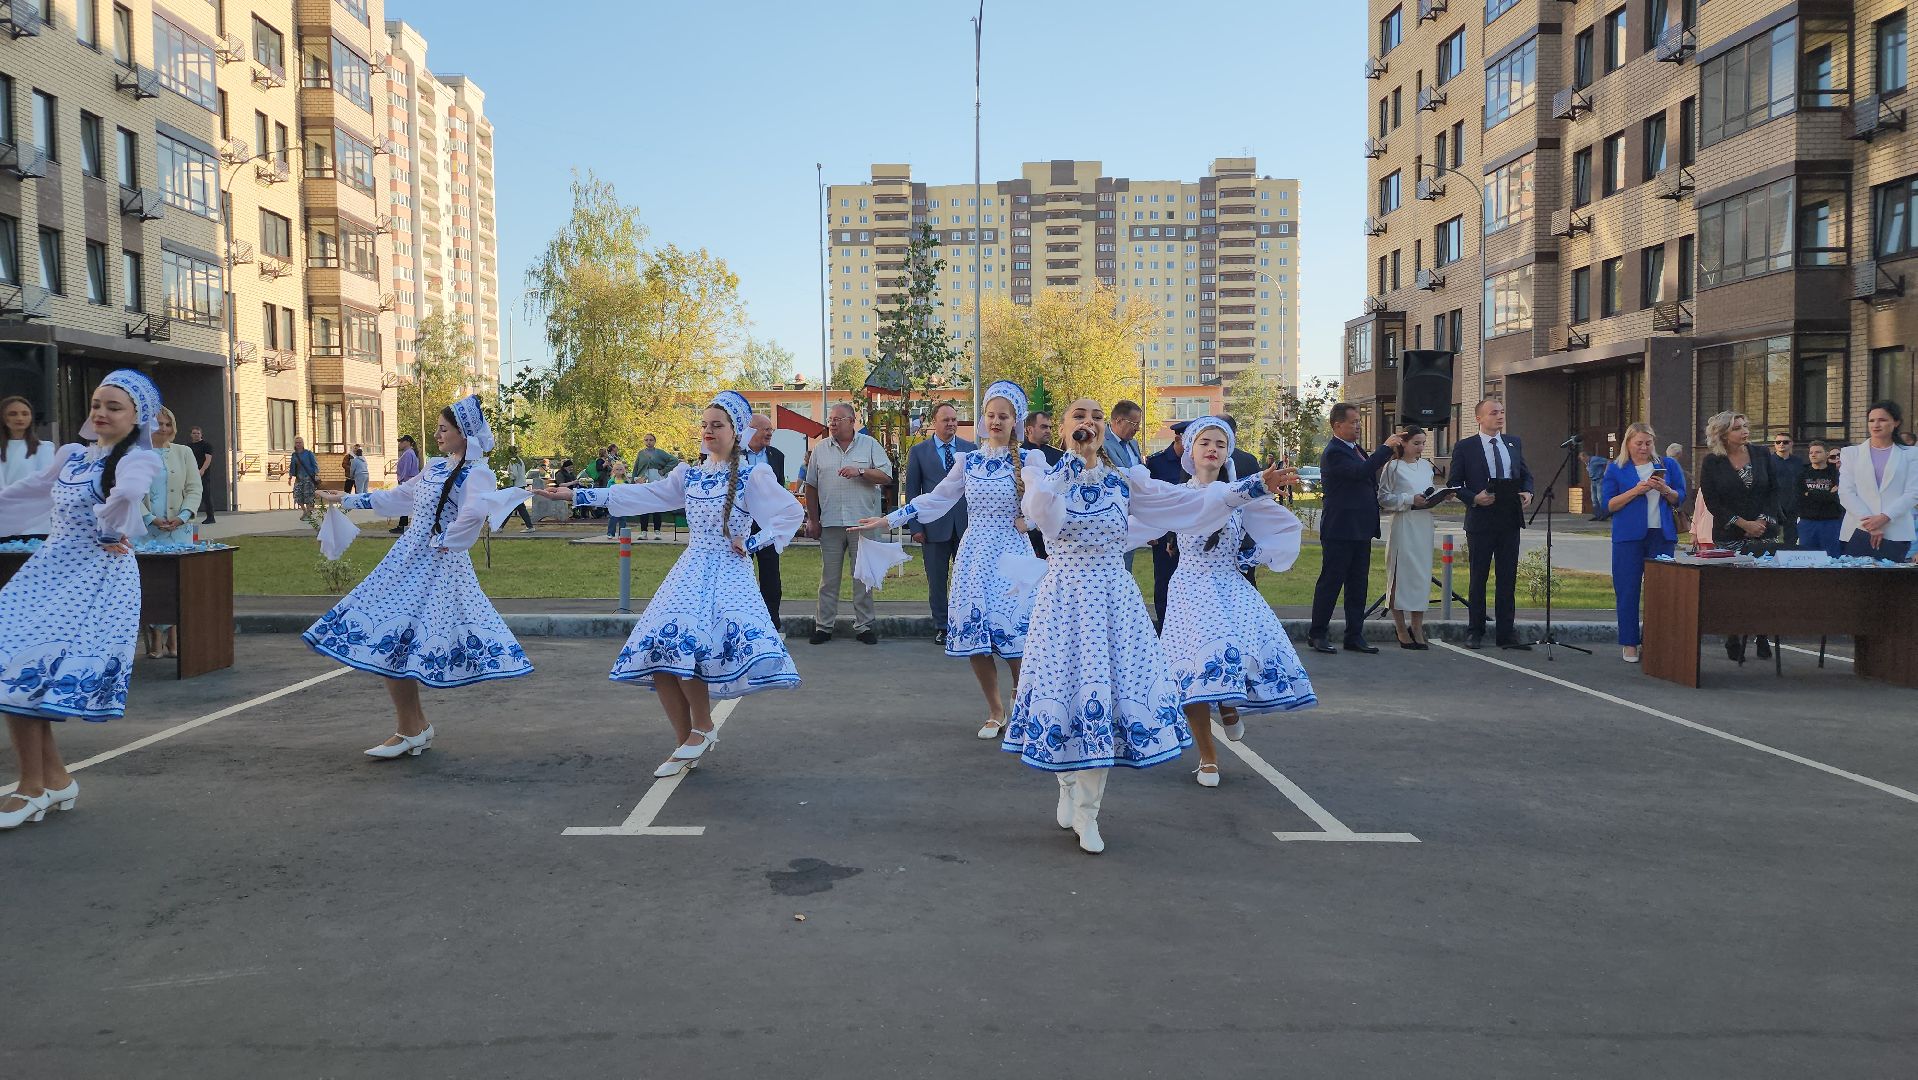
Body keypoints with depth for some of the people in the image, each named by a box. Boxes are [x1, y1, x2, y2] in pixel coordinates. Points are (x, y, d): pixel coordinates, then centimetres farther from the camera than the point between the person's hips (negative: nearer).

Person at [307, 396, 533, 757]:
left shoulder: (476, 473, -12)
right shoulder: (436, 467, 15)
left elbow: (476, 510, -34)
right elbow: (397, 496, 28)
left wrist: (446, 541, -23)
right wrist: (348, 500, 33)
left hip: (435, 566, -8)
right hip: (410, 559, 8)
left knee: (391, 641, -11)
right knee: (391, 641, 5)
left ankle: (410, 732, 1)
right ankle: (416, 727, 16)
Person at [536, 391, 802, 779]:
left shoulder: (753, 476, -3)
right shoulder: (689, 475, 12)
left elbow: (792, 512, -5)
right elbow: (642, 495, 13)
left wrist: (753, 543, -9)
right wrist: (576, 496, 11)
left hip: (728, 572, -6)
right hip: (690, 570, 6)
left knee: (680, 644, -26)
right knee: (658, 652, -7)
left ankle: (702, 728, -3)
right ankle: (686, 745, 8)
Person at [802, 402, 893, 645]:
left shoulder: (869, 445, 4)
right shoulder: (820, 449, 10)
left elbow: (886, 476, -2)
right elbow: (811, 486, 13)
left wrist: (860, 471, -15)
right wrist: (812, 519, 8)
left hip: (862, 522, -2)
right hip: (830, 524, 2)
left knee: (863, 577, 2)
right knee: (828, 578, 5)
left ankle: (863, 626, 9)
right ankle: (824, 626, 11)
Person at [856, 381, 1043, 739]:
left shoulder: (1030, 460, -2)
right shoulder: (967, 461, 8)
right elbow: (933, 500, 13)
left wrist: (1030, 519, -9)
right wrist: (889, 519, 13)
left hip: (1011, 554, -3)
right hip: (973, 555, 3)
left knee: (1013, 636, -9)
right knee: (974, 638, 1)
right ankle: (995, 713, 18)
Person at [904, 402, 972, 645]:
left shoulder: (970, 449, 6)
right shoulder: (919, 451, 3)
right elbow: (912, 490, 3)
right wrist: (915, 526, -4)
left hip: (966, 524, 1)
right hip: (934, 525, -1)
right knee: (937, 580, 7)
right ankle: (941, 627, 16)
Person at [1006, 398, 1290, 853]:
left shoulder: (1124, 481, 6)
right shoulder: (1046, 476, -1)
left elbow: (1189, 500, 4)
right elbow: (1040, 512, -24)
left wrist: (1256, 486, 0)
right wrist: (1077, 458, -22)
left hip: (1113, 598, 2)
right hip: (1064, 598, -2)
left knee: (1108, 691, 0)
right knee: (1063, 686, 1)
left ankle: (1086, 812, 12)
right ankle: (1068, 786, 29)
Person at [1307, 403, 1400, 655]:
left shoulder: (1354, 448, 16)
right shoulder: (1333, 452, -14)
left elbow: (1367, 479, 21)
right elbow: (1360, 471, -28)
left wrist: (1389, 455, 7)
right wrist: (1386, 448, -18)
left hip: (1360, 530, 9)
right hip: (1340, 530, -9)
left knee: (1358, 585, 10)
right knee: (1330, 582, -1)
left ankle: (1354, 636, 15)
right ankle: (1318, 634, 7)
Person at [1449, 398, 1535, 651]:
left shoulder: (1513, 443, 11)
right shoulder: (1465, 447, -2)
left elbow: (1526, 474, 17)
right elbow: (1455, 483, -1)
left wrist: (1527, 493, -4)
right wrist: (1474, 498, -17)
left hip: (1510, 519, 4)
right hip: (1481, 519, -3)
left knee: (1508, 578, 5)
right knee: (1478, 577, 5)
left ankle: (1507, 633, 10)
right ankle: (1475, 632, 14)